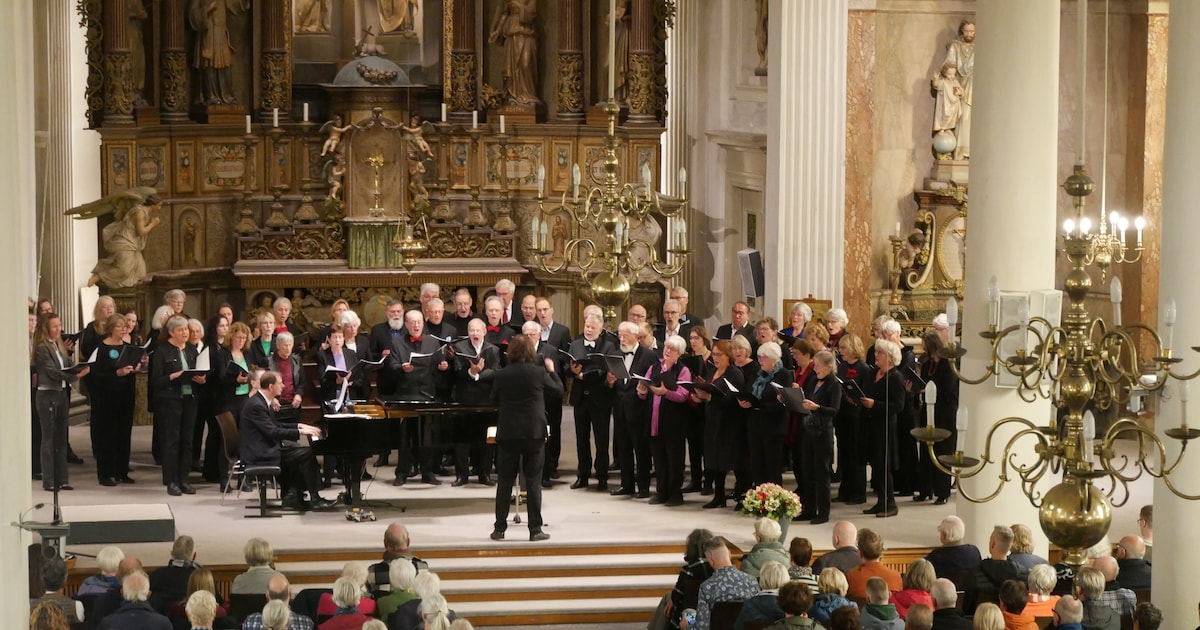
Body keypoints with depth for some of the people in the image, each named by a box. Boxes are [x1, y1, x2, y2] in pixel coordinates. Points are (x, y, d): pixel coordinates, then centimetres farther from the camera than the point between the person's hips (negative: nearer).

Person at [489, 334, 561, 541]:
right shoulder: (539, 372, -7)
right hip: (534, 432, -1)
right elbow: (558, 389, 9)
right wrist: (551, 370, 24)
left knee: (505, 481, 7)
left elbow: (494, 401, 7)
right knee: (533, 481, 3)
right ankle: (535, 529, 2)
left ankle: (499, 529, 9)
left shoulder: (501, 375, -4)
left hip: (507, 432, 1)